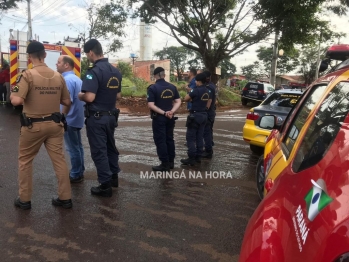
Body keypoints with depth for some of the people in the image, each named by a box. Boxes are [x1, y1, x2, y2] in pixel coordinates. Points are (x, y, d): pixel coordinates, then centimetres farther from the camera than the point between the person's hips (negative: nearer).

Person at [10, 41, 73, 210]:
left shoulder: (28, 75, -12)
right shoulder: (58, 77, 2)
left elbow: (16, 101, -20)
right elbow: (67, 102, 7)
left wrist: (11, 95, 2)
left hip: (33, 125, -3)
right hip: (54, 124, 4)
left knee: (25, 161, 14)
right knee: (59, 160, 8)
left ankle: (24, 199, 22)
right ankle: (65, 198, 14)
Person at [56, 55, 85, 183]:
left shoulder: (67, 80, -18)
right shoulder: (77, 79, 13)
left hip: (69, 119, -10)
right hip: (77, 118, 10)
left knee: (73, 148, -1)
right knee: (78, 146, 15)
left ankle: (75, 175, 7)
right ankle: (79, 172, 24)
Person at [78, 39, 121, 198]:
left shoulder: (94, 71, -18)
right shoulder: (116, 71, 7)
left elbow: (90, 97, -26)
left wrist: (80, 96, -7)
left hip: (96, 117, -8)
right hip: (111, 116, 8)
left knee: (99, 151, 2)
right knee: (110, 146, 21)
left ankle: (105, 185, 9)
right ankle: (114, 176, 34)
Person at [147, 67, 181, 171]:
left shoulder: (152, 88, -10)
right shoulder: (172, 87, 5)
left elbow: (151, 105, -18)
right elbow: (178, 102, 0)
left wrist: (163, 113, -16)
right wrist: (171, 111, -11)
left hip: (158, 118, -5)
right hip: (170, 118, 5)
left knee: (160, 140, 2)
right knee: (169, 139, 15)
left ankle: (165, 164, 4)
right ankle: (171, 162, 21)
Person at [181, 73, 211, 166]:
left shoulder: (196, 90, -16)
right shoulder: (207, 91, 9)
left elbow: (186, 99, -10)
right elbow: (209, 102, 16)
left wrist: (190, 94, 8)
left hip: (195, 115, -8)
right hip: (204, 115, 8)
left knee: (190, 137, -3)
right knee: (199, 137, 12)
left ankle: (191, 159, -3)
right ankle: (198, 157, 16)